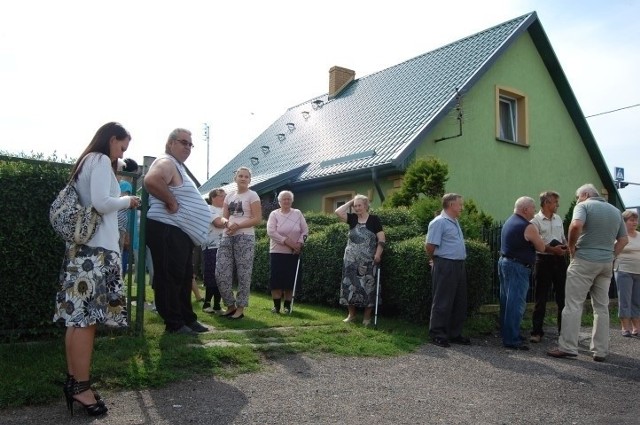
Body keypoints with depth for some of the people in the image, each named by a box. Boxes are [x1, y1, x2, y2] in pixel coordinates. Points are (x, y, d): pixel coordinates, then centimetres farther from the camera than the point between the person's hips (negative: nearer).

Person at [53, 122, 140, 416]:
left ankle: (72, 380, 16)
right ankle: (80, 387, -2)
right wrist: (127, 200, -1)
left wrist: (121, 204, 18)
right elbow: (101, 203, -18)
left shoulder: (85, 161, 21)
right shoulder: (101, 160, -6)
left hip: (81, 247, 9)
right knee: (87, 318, -7)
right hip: (97, 249, -9)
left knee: (77, 317, 10)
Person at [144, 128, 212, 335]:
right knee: (170, 277, -4)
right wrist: (171, 202, -23)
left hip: (181, 232, 11)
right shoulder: (166, 162, -11)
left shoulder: (177, 166, 22)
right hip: (168, 231, -11)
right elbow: (151, 180, -33)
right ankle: (174, 323, 3)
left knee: (184, 277, 15)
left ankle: (187, 319, 23)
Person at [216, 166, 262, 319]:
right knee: (221, 273, -1)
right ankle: (230, 305, 14)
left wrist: (238, 226, -16)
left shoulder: (252, 195, 0)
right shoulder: (229, 196, 16)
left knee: (243, 274, -2)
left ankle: (240, 308, 8)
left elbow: (257, 219, -8)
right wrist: (229, 223, -12)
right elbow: (224, 217, 12)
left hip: (245, 237, -5)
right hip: (227, 237, 5)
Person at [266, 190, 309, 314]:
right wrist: (287, 241, -20)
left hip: (294, 253, 1)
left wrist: (299, 243, -13)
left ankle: (287, 305, 13)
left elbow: (305, 231, 3)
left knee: (290, 279, 2)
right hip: (277, 252, -1)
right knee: (275, 279, -4)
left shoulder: (298, 213, 5)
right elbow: (271, 232, -13)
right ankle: (276, 305, 7)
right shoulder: (274, 214, -1)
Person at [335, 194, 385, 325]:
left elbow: (381, 239, -6)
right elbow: (338, 212, -5)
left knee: (367, 287, 1)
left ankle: (367, 316, 12)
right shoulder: (352, 218, 8)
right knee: (350, 285, 7)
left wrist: (378, 255, -15)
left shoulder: (374, 219, -3)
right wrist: (350, 202, 1)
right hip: (351, 260, 4)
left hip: (367, 261, -4)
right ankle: (351, 314, 19)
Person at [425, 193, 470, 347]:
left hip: (459, 265, 9)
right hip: (445, 266, -9)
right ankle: (437, 335, 7)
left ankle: (455, 334, 23)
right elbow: (429, 245, -15)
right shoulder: (439, 222, -12)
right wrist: (434, 260, 0)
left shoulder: (455, 222, 17)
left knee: (460, 302, 13)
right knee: (443, 303, -2)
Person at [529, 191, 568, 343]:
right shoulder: (535, 220, -7)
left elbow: (563, 238, 18)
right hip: (544, 260, -5)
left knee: (562, 296, 10)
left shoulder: (558, 219, 12)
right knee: (541, 298, 1)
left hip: (559, 259, 5)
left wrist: (565, 248, -2)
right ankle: (537, 332, 9)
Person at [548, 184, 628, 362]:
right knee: (602, 307, 10)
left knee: (573, 304, -2)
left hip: (585, 260, -6)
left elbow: (576, 226, -23)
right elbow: (624, 239, 15)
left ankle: (567, 347, -1)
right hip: (606, 263, 6)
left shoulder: (584, 205, -4)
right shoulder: (615, 211, 16)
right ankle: (600, 351, 14)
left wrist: (571, 247, -10)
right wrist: (610, 256, 14)